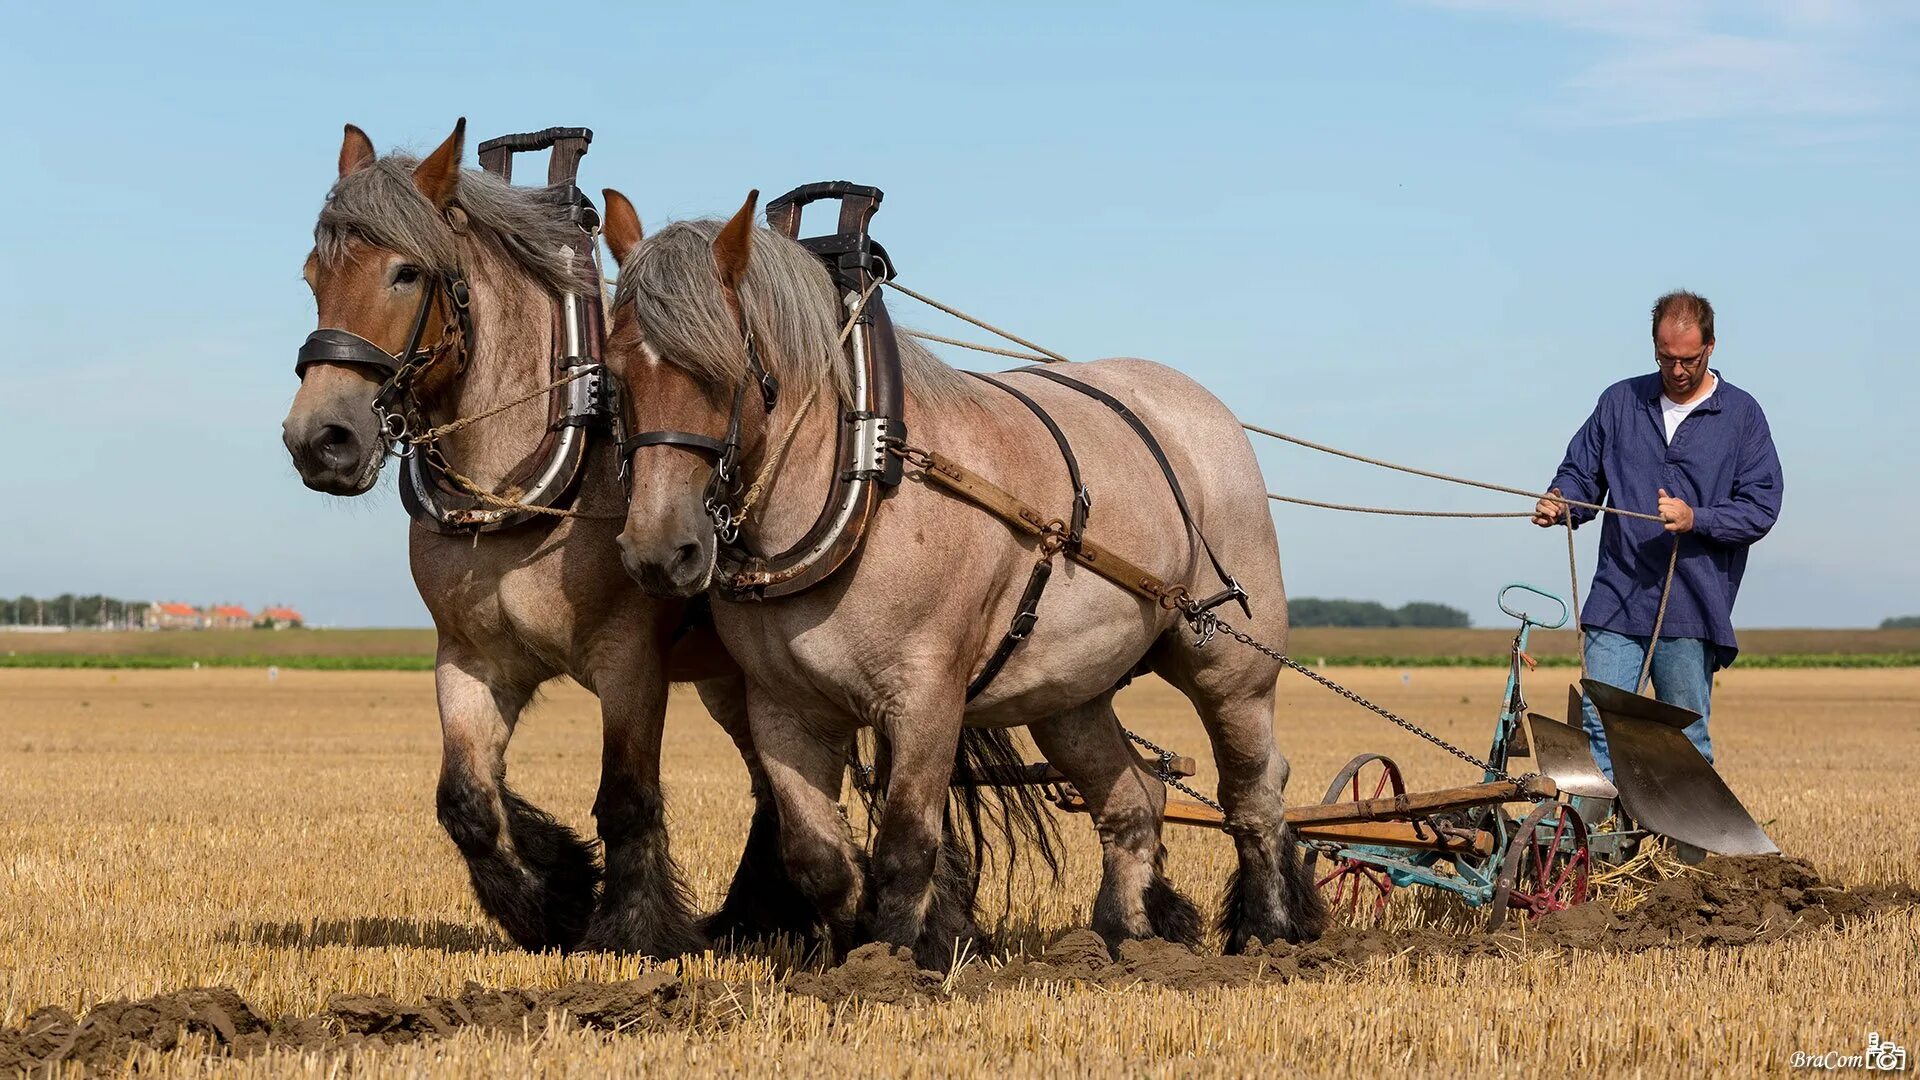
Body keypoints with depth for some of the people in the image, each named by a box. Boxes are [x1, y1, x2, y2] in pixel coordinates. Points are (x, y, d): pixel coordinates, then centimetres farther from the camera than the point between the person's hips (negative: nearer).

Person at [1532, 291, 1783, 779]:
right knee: (1598, 726, -6)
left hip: (1692, 610, -2)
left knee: (1686, 742, 2)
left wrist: (1695, 519, -16)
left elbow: (1760, 507, -1)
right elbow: (1581, 474, 17)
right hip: (1616, 603, 2)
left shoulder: (1741, 414, 5)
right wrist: (1559, 504, -5)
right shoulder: (1620, 401, 12)